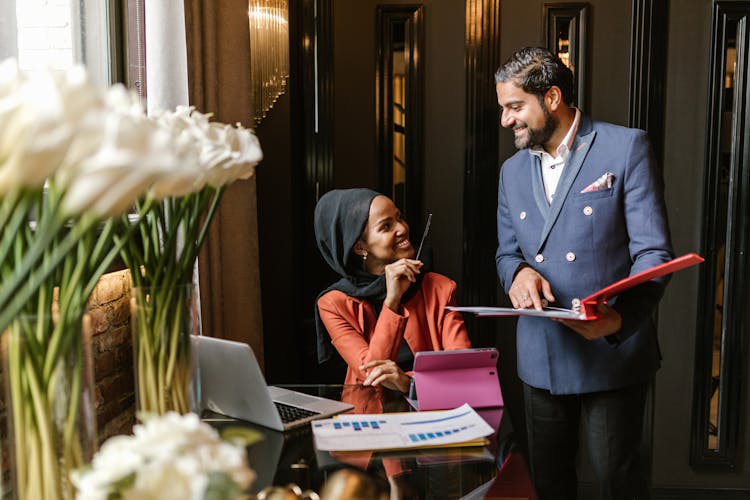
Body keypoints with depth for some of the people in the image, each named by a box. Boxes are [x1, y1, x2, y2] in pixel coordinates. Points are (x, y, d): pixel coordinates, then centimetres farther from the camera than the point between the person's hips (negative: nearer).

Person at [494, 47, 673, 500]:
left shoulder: (627, 148, -8)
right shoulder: (513, 170, 10)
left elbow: (653, 252, -13)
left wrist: (620, 318, -30)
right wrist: (519, 272, -10)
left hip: (614, 352, -5)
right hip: (541, 357, 5)